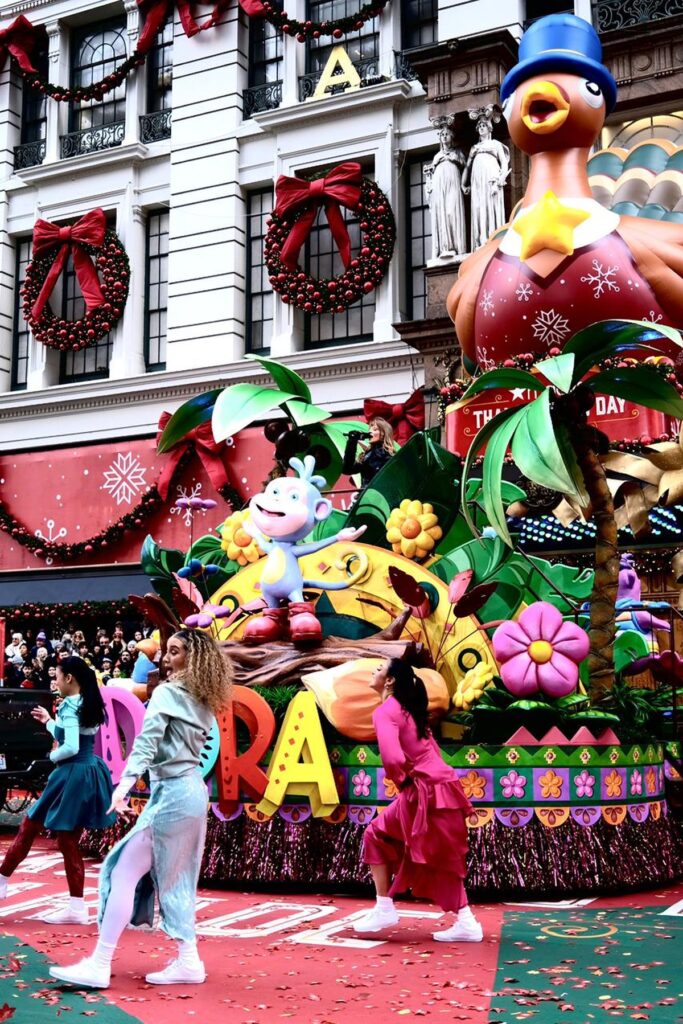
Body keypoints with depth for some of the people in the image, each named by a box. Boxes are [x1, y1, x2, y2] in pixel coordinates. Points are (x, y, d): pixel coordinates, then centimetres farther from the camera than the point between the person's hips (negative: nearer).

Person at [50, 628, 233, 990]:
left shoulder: (166, 693, -10)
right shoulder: (202, 702, 13)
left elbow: (146, 743, -22)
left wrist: (126, 782, -31)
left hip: (172, 793, -9)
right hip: (193, 791, 9)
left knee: (124, 874, -6)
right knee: (175, 880, 14)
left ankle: (99, 965, -6)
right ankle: (188, 961, 13)